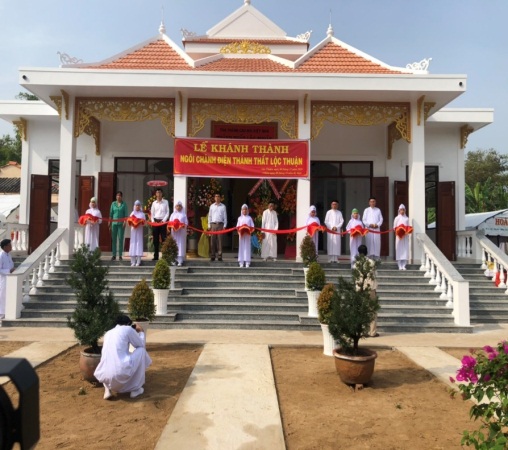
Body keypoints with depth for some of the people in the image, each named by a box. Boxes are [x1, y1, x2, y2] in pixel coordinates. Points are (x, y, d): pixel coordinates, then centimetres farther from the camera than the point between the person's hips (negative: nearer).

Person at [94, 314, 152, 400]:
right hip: (122, 373, -6)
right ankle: (136, 389, 15)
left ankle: (107, 389, 13)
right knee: (141, 350, 18)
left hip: (105, 376, 6)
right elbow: (141, 345, 19)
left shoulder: (108, 333, 24)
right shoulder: (128, 329, 7)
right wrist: (141, 332, 35)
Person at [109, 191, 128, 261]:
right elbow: (111, 214, 11)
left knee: (120, 239, -2)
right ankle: (114, 255, 7)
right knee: (114, 239, 2)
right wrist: (109, 223, 6)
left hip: (121, 224, -2)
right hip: (114, 223, 2)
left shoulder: (124, 204, 5)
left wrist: (125, 222, -12)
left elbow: (126, 214, 1)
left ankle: (120, 255, 3)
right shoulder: (113, 204, 10)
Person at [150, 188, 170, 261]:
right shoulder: (154, 203, 9)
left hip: (163, 221, -2)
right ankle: (156, 256, 9)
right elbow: (152, 213, 9)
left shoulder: (165, 202, 3)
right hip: (155, 221, 3)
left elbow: (167, 212, 0)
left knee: (164, 239, -5)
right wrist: (153, 221, -3)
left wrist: (163, 220, -10)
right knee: (155, 240, 4)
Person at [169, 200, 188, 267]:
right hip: (174, 231, 2)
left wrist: (183, 226, -17)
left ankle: (180, 260, -9)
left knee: (181, 244, -6)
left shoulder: (184, 214, 7)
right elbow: (170, 222, 8)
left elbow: (186, 223, 2)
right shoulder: (173, 214, 13)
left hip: (182, 232, -2)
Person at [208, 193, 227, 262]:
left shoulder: (223, 206, 7)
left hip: (220, 224, -1)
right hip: (213, 224, 1)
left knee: (220, 240, -3)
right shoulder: (212, 206, 11)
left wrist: (224, 225, -2)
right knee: (213, 240, -1)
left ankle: (219, 256, -1)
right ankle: (212, 256, 2)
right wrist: (209, 225, 4)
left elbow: (225, 216, 6)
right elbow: (209, 216, 11)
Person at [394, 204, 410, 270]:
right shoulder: (397, 218, 6)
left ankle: (404, 265, -2)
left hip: (405, 237, 2)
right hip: (399, 236, -2)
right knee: (399, 250, -6)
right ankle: (400, 266, -5)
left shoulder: (407, 218, 10)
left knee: (405, 249, -4)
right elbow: (394, 227, 5)